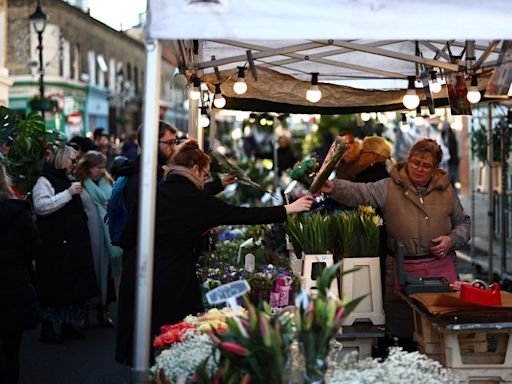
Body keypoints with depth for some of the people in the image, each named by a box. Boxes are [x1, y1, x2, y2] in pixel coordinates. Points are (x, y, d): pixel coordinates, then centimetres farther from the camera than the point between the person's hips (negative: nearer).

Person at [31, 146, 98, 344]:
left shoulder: (67, 180, 19)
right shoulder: (45, 181, -7)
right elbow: (41, 206, -23)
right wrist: (68, 194, -22)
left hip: (73, 244, 9)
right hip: (55, 245, -9)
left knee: (72, 282, 10)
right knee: (54, 285, -7)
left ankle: (67, 324, 19)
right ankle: (47, 329, 0)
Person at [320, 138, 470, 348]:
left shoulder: (446, 191, 10)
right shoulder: (390, 188, 1)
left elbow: (463, 222, 20)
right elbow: (361, 193, -15)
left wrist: (452, 240, -1)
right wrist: (333, 187, -34)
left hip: (441, 268, 2)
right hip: (402, 269, -2)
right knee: (404, 332, 1)